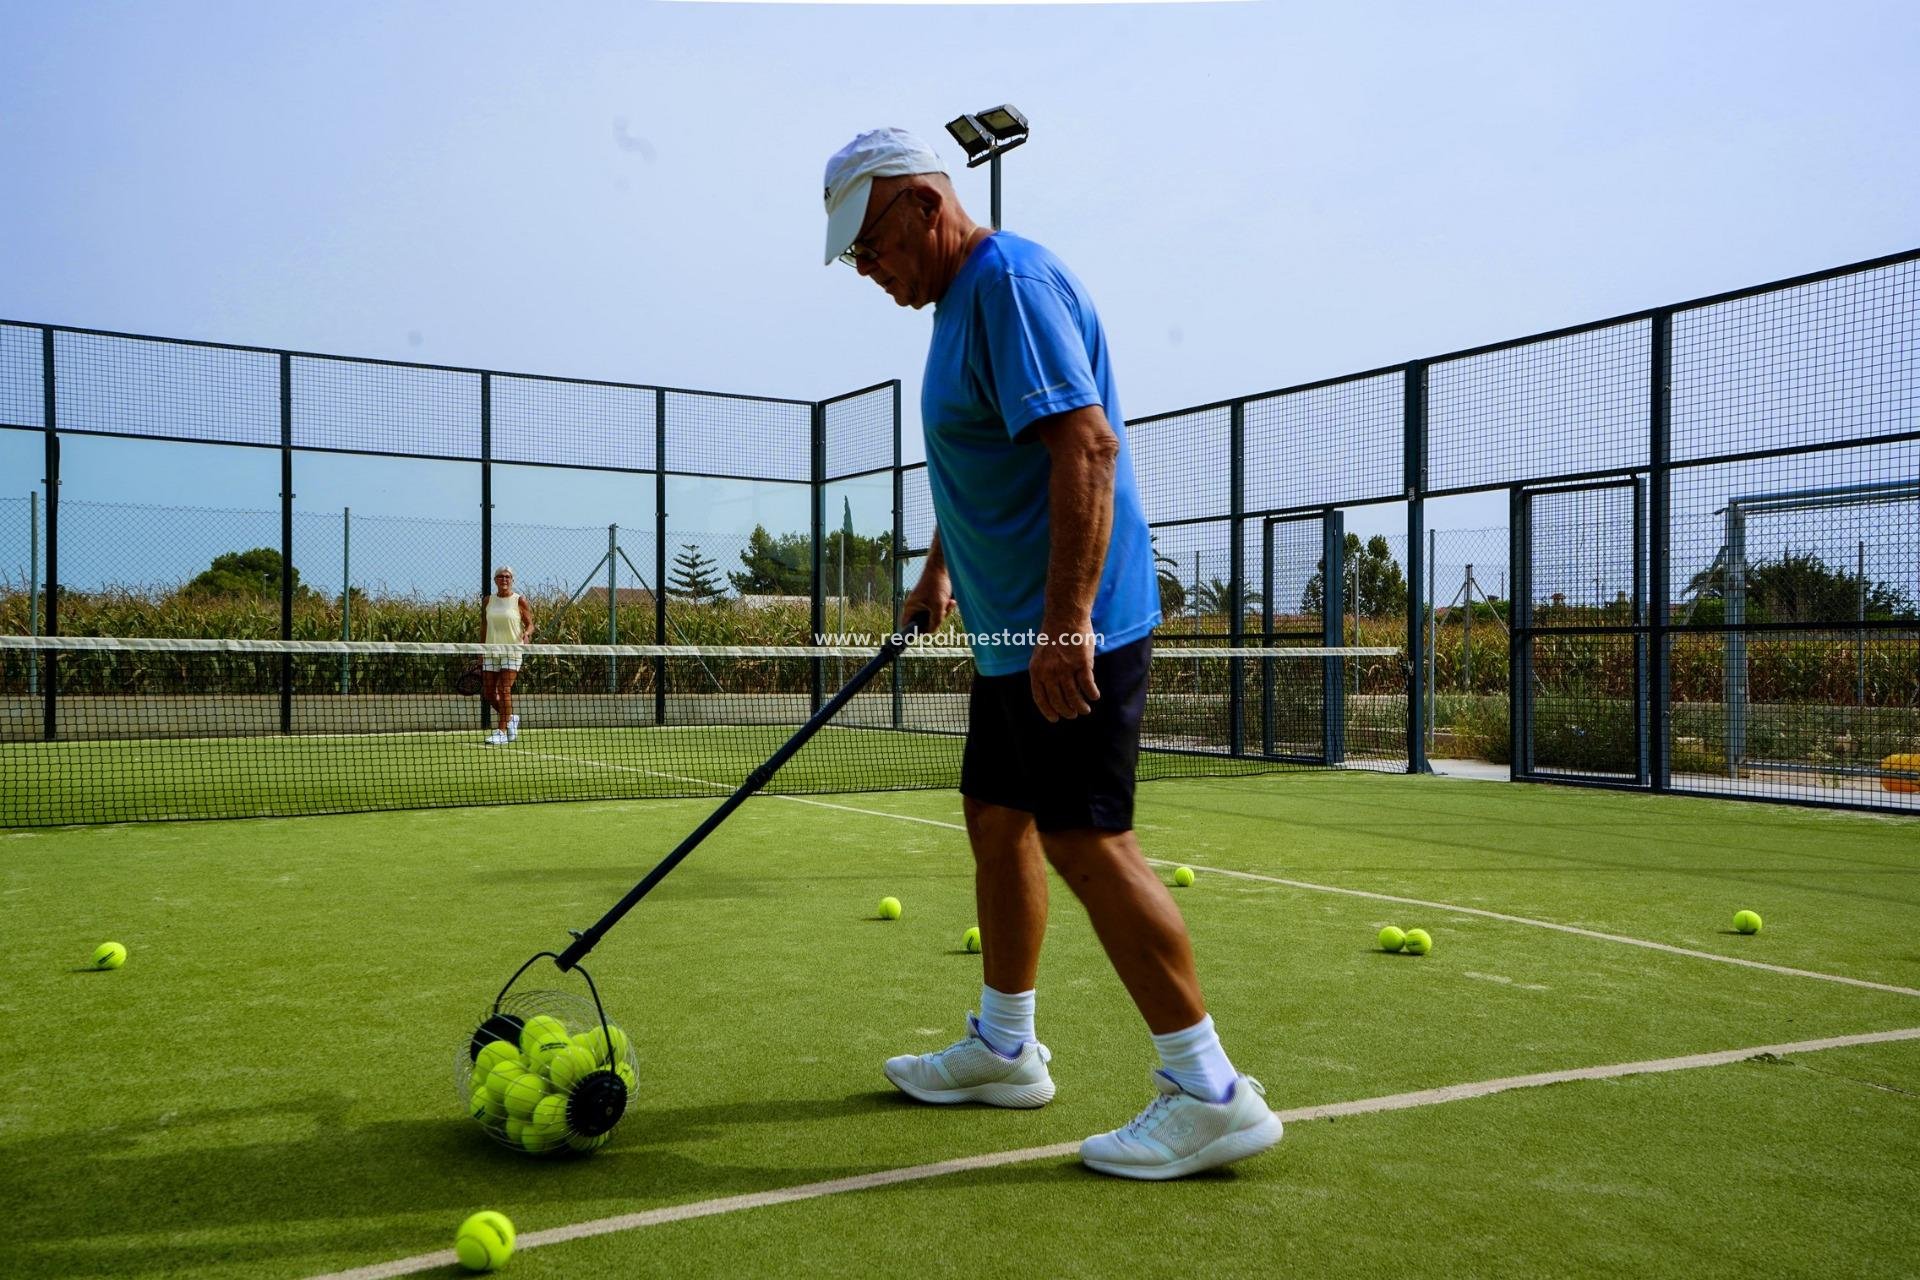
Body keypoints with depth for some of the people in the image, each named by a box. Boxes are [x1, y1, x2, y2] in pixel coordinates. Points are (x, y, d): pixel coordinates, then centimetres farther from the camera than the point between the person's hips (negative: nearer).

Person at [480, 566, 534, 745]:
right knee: (488, 693, 2)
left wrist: (527, 634, -21)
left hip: (512, 650, -4)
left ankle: (502, 732, -6)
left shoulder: (519, 600, 0)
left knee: (504, 689, -12)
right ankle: (510, 719, 25)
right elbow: (484, 630, 15)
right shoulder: (488, 601, 11)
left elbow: (530, 624, 2)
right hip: (491, 651, 4)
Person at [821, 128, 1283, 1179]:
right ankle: (1003, 1049, 30)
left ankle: (1211, 1094, -2)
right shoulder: (961, 301, 17)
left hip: (1068, 632, -11)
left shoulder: (1011, 283, -15)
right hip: (1012, 631, 11)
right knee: (997, 822, 15)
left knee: (1085, 841, -11)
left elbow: (1086, 444, -26)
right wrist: (940, 569, 36)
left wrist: (1065, 622, -31)